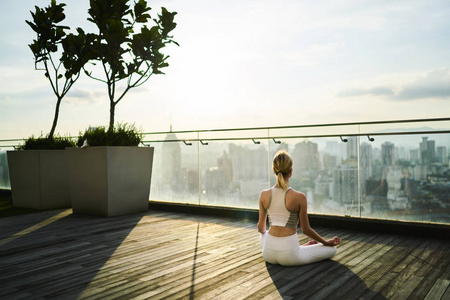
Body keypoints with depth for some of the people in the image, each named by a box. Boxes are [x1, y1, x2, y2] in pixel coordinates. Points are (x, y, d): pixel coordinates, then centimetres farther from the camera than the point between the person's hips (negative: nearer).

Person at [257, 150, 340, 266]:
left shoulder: (264, 195, -3)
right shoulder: (299, 197, -14)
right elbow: (306, 229, -4)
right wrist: (327, 242, 13)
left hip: (268, 254, 2)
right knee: (332, 249, 15)